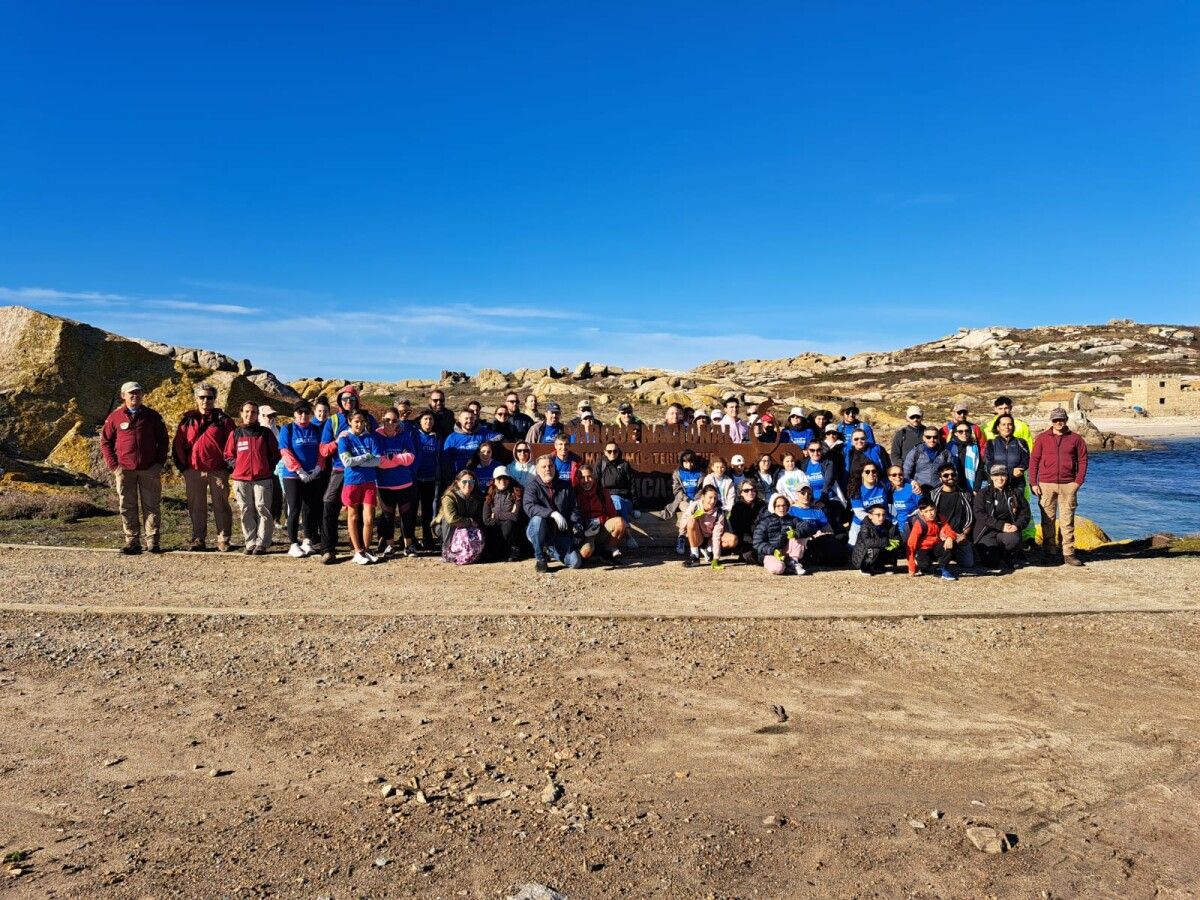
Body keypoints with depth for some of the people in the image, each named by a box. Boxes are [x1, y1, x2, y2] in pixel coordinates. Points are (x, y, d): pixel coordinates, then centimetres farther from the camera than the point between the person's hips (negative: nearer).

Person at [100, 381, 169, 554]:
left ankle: (152, 541, 6)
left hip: (150, 470, 0)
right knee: (127, 507, 4)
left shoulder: (152, 416, 5)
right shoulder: (115, 417, 3)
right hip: (124, 470, 0)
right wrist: (113, 466, -1)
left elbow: (163, 440, 11)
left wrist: (160, 463, 2)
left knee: (151, 505, 1)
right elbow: (105, 441, 7)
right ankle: (132, 542, 11)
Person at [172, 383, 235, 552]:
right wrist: (183, 468, 5)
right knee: (196, 507, 8)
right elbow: (178, 446, 11)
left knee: (221, 506, 2)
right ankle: (198, 539, 17)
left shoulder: (223, 420, 4)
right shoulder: (187, 420, 10)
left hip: (218, 472, -2)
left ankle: (223, 540, 9)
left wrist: (227, 469, -5)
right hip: (193, 472, 2)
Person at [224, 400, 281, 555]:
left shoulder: (266, 432, 7)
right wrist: (236, 466, 2)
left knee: (262, 510, -5)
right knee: (246, 512, 4)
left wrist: (269, 468, 3)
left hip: (263, 479, -2)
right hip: (241, 480, 2)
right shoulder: (235, 434, 10)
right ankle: (250, 543, 11)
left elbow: (275, 454, 11)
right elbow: (228, 455, 16)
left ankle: (262, 543, 1)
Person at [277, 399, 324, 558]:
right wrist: (299, 471, -17)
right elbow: (285, 453, -9)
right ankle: (293, 544, 1)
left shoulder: (316, 430, 10)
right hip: (293, 476, -3)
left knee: (310, 509, 7)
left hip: (313, 477, 4)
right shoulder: (287, 430, -1)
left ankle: (308, 542, 16)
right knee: (295, 510, -3)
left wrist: (318, 467, -9)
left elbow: (321, 450, 7)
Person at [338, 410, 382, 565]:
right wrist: (367, 456, -7)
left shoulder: (371, 438, 5)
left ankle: (366, 549, 15)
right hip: (351, 482, -1)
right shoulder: (344, 439, -1)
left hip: (369, 481, 1)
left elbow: (378, 460, -6)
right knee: (353, 517, 8)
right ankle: (358, 552, 16)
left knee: (369, 519, -2)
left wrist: (356, 462, -12)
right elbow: (347, 461, -12)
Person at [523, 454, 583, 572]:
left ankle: (550, 551, 16)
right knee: (538, 520, -37)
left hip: (560, 534, 3)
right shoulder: (533, 486, -4)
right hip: (537, 532, -3)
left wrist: (575, 524, -9)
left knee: (575, 562, -16)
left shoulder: (565, 487, 8)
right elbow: (529, 507, -21)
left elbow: (573, 509, 13)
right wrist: (552, 513, -33)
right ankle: (540, 557, -15)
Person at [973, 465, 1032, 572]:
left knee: (1015, 540, -34)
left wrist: (1017, 526, -12)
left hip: (1008, 530, 2)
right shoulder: (983, 493, 3)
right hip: (987, 531, -2)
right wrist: (1001, 526, -18)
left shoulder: (1016, 492, 11)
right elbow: (979, 514, -9)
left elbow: (1025, 513, 10)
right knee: (989, 559, -23)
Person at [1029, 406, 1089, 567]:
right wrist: (1033, 483, -3)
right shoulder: (1042, 438, 5)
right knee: (1048, 520, 3)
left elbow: (1083, 460, 7)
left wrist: (1078, 481, -3)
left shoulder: (1075, 439, 6)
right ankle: (1049, 553, 9)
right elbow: (1033, 460, 4)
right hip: (1046, 484, 0)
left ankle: (1068, 553, 6)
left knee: (1067, 520, 2)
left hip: (1068, 485, 0)